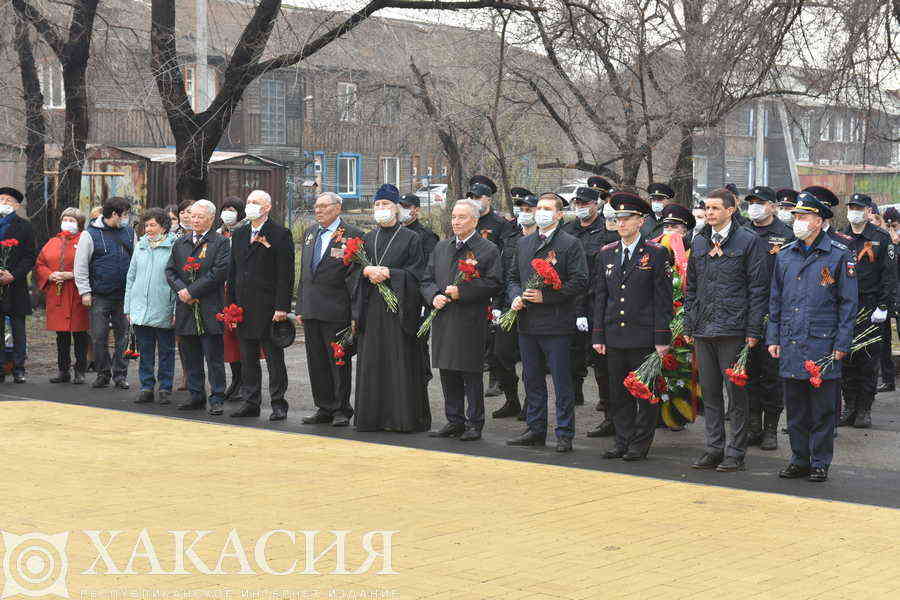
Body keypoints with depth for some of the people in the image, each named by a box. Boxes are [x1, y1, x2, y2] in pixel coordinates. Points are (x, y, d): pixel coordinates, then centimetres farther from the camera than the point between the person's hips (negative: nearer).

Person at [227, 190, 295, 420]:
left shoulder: (280, 235, -5)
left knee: (274, 357, -1)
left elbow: (285, 274, -10)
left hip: (269, 307, -6)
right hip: (243, 306, 6)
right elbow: (233, 272, 17)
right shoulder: (239, 234, 14)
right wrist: (230, 304, 10)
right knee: (248, 358, 10)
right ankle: (250, 403, 17)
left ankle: (278, 404, 4)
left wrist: (282, 307, -16)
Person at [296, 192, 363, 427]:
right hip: (311, 309, 7)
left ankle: (341, 410, 9)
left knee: (339, 362, 0)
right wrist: (300, 306, 16)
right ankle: (324, 408, 19)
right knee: (316, 362, 10)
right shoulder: (310, 234, 16)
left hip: (336, 310, -7)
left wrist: (355, 311, -15)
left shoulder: (352, 235, -7)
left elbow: (356, 274, -9)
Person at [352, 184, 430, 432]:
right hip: (371, 309, 5)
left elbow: (416, 274, -5)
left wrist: (386, 272, -14)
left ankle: (403, 417, -1)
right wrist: (368, 270, -11)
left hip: (398, 309, -4)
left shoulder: (411, 238, 1)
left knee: (400, 363, -5)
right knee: (372, 363, 4)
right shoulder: (367, 239, 15)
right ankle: (372, 416, 10)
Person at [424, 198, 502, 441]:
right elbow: (427, 279, 17)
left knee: (471, 374, -1)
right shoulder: (441, 247, 16)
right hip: (443, 319, 6)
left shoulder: (488, 250, -2)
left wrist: (462, 292, -16)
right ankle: (454, 421, 19)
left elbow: (494, 284, -9)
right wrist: (434, 296, -4)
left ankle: (474, 424, 8)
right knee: (448, 374, 10)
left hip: (471, 322, -5)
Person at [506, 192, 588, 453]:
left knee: (562, 382, -1)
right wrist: (516, 297, 0)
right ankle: (536, 430, 22)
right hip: (527, 323, 6)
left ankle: (565, 434, 5)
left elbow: (580, 281, -12)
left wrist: (546, 296, -16)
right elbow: (513, 276, 22)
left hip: (556, 324, -6)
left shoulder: (570, 244, -5)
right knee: (532, 380, 12)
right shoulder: (524, 243, 14)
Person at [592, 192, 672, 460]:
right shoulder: (606, 254, 11)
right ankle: (623, 442, 18)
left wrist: (662, 338, -10)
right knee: (618, 394, 9)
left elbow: (663, 299, -5)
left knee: (645, 394, 1)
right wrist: (598, 335, 7)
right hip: (614, 336, 4)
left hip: (644, 336, -4)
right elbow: (600, 297, 12)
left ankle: (641, 444, 10)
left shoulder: (657, 253, -2)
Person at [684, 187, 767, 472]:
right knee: (709, 392, 10)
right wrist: (689, 325, 11)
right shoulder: (699, 242, 13)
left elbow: (758, 288, -6)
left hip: (733, 329, -6)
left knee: (736, 392, 0)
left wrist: (753, 330, -10)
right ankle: (714, 448, 18)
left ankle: (736, 452, 7)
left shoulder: (748, 241, -4)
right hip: (703, 330, 6)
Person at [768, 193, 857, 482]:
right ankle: (799, 460, 19)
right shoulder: (784, 255, 11)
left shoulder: (839, 255, -2)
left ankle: (820, 462, 11)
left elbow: (848, 303, -2)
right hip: (790, 344, 4)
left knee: (822, 408, 2)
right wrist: (773, 338, 9)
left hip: (823, 344, -4)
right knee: (795, 406, 9)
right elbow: (775, 300, 16)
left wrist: (841, 344, -7)